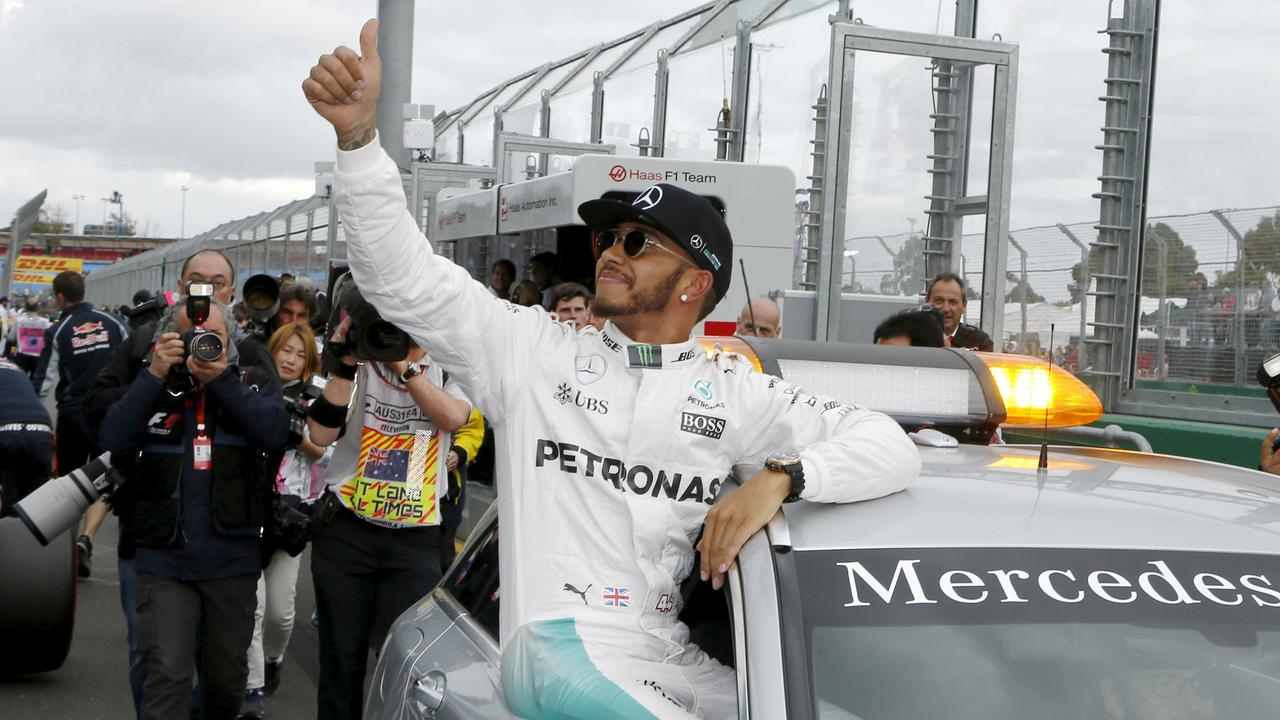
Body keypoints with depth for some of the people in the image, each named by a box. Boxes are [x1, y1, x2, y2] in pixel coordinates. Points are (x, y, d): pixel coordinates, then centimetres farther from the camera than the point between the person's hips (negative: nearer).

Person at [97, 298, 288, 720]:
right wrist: (155, 375, -13)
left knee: (227, 676, 15)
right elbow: (113, 440, -9)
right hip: (164, 558, -1)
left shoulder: (254, 381, 7)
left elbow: (275, 433, -12)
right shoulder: (152, 385, 6)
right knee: (166, 675, -10)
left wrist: (220, 379, -17)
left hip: (233, 558, 1)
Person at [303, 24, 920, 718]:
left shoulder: (734, 392, 11)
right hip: (561, 642, -2)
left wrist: (781, 476, -12)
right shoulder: (538, 350, 10)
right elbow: (406, 278, 1)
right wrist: (358, 134, -11)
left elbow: (891, 449, 7)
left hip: (676, 660, 3)